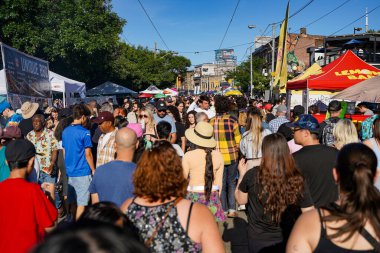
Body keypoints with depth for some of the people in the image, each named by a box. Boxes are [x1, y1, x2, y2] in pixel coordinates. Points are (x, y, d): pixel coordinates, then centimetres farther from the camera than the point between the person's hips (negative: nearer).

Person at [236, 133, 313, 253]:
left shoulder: (252, 175, -18)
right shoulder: (296, 179, -17)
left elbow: (241, 200, 1)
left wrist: (242, 174, 11)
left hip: (258, 240, -1)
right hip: (287, 240, 1)